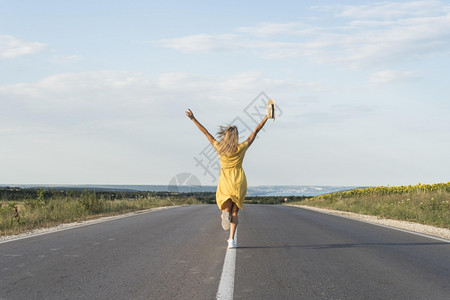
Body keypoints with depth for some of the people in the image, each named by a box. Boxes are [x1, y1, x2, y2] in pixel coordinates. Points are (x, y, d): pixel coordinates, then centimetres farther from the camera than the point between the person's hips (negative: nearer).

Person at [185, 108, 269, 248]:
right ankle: (231, 239, -7)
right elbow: (255, 132, 0)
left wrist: (193, 119, 5)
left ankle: (226, 213, -29)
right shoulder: (241, 148, -6)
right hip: (239, 182, 0)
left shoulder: (219, 147, -5)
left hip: (225, 182, 0)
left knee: (226, 208, 10)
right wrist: (266, 117, 7)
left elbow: (205, 132, 0)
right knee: (235, 212, 7)